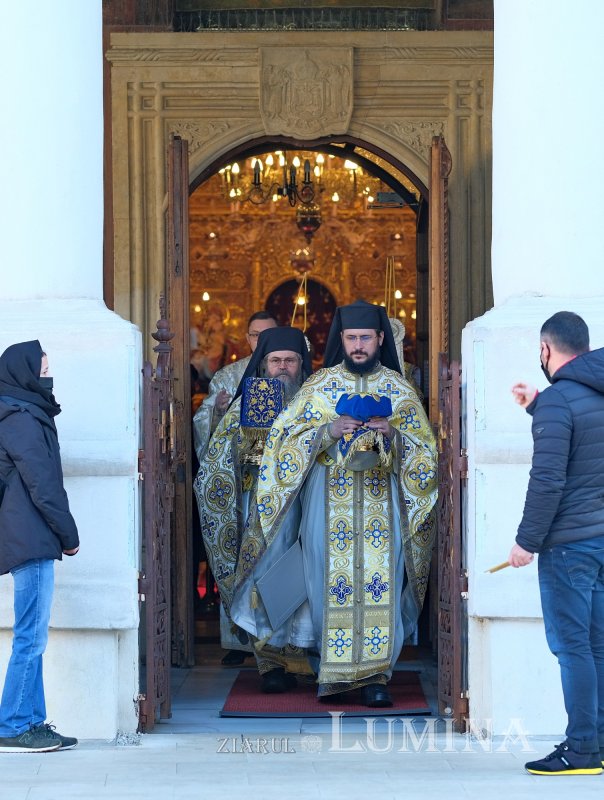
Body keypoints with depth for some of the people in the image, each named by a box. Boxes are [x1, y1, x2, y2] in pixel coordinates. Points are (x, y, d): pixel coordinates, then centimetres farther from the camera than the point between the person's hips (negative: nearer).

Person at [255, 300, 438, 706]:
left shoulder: (400, 390, 8)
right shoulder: (318, 386, 7)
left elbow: (425, 452, 5)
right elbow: (284, 440, 2)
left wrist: (392, 435, -14)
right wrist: (328, 431, -13)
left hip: (382, 502, 0)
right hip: (329, 501, 0)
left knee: (381, 583, -8)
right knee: (332, 585, -4)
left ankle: (375, 676, -5)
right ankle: (334, 673, 5)